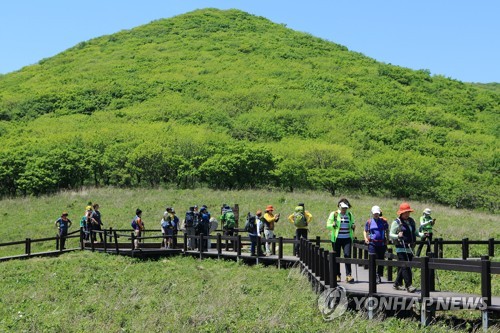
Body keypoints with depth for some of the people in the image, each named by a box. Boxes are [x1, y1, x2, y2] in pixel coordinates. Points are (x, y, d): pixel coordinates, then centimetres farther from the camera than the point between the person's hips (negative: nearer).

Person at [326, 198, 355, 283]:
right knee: (336, 257, 4)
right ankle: (337, 275, 14)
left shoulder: (349, 215, 13)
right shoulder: (334, 214, 3)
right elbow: (328, 225, 1)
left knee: (347, 255, -10)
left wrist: (353, 227, 3)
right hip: (337, 238, -2)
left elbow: (352, 224, 26)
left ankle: (348, 275, -10)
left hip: (347, 239, 2)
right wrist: (333, 225, -20)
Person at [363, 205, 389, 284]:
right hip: (372, 243, -1)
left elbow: (387, 230, 16)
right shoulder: (369, 222, 5)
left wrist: (387, 239, 4)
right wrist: (366, 238, -2)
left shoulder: (384, 221, 6)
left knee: (381, 260, 7)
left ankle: (379, 275, 20)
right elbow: (365, 231, 15)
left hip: (382, 243, 1)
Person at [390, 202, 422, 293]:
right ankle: (408, 285, -15)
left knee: (402, 267, 11)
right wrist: (398, 236, -25)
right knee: (405, 266, -13)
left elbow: (415, 232, 22)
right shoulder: (396, 222, -5)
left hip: (410, 248, 6)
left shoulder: (412, 221, 14)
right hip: (401, 248, -6)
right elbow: (391, 235, -5)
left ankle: (397, 284, 22)